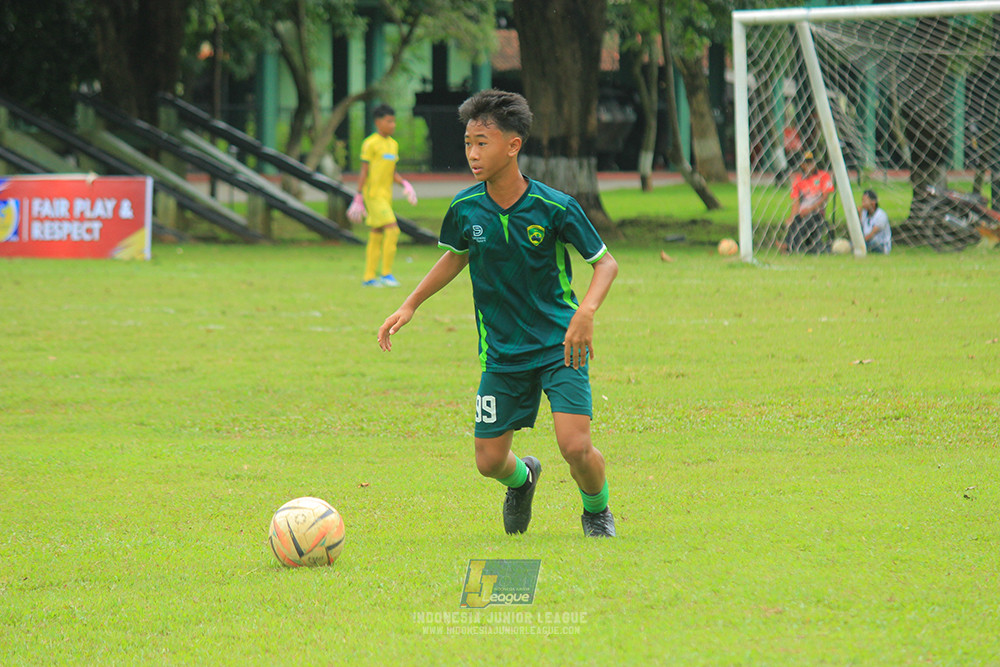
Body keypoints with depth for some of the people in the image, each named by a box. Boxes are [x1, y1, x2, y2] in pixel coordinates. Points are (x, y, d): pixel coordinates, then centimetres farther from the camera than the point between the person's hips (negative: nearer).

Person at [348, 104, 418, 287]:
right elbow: (364, 172, -9)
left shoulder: (393, 144, 14)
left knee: (377, 236, 9)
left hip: (386, 196, 8)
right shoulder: (371, 144, -9)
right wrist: (358, 197, -10)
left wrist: (404, 184, 2)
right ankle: (386, 274, -11)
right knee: (392, 230, -16)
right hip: (373, 194, -8)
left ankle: (368, 277, 12)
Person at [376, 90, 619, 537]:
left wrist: (586, 312, -25)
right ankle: (521, 478, 40)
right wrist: (410, 306, 11)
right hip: (501, 353, 3)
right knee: (489, 461, 1)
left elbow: (605, 262, -7)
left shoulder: (555, 207, -17)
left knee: (576, 447, -19)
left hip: (560, 345, -3)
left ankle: (597, 512, 15)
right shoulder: (465, 209, -6)